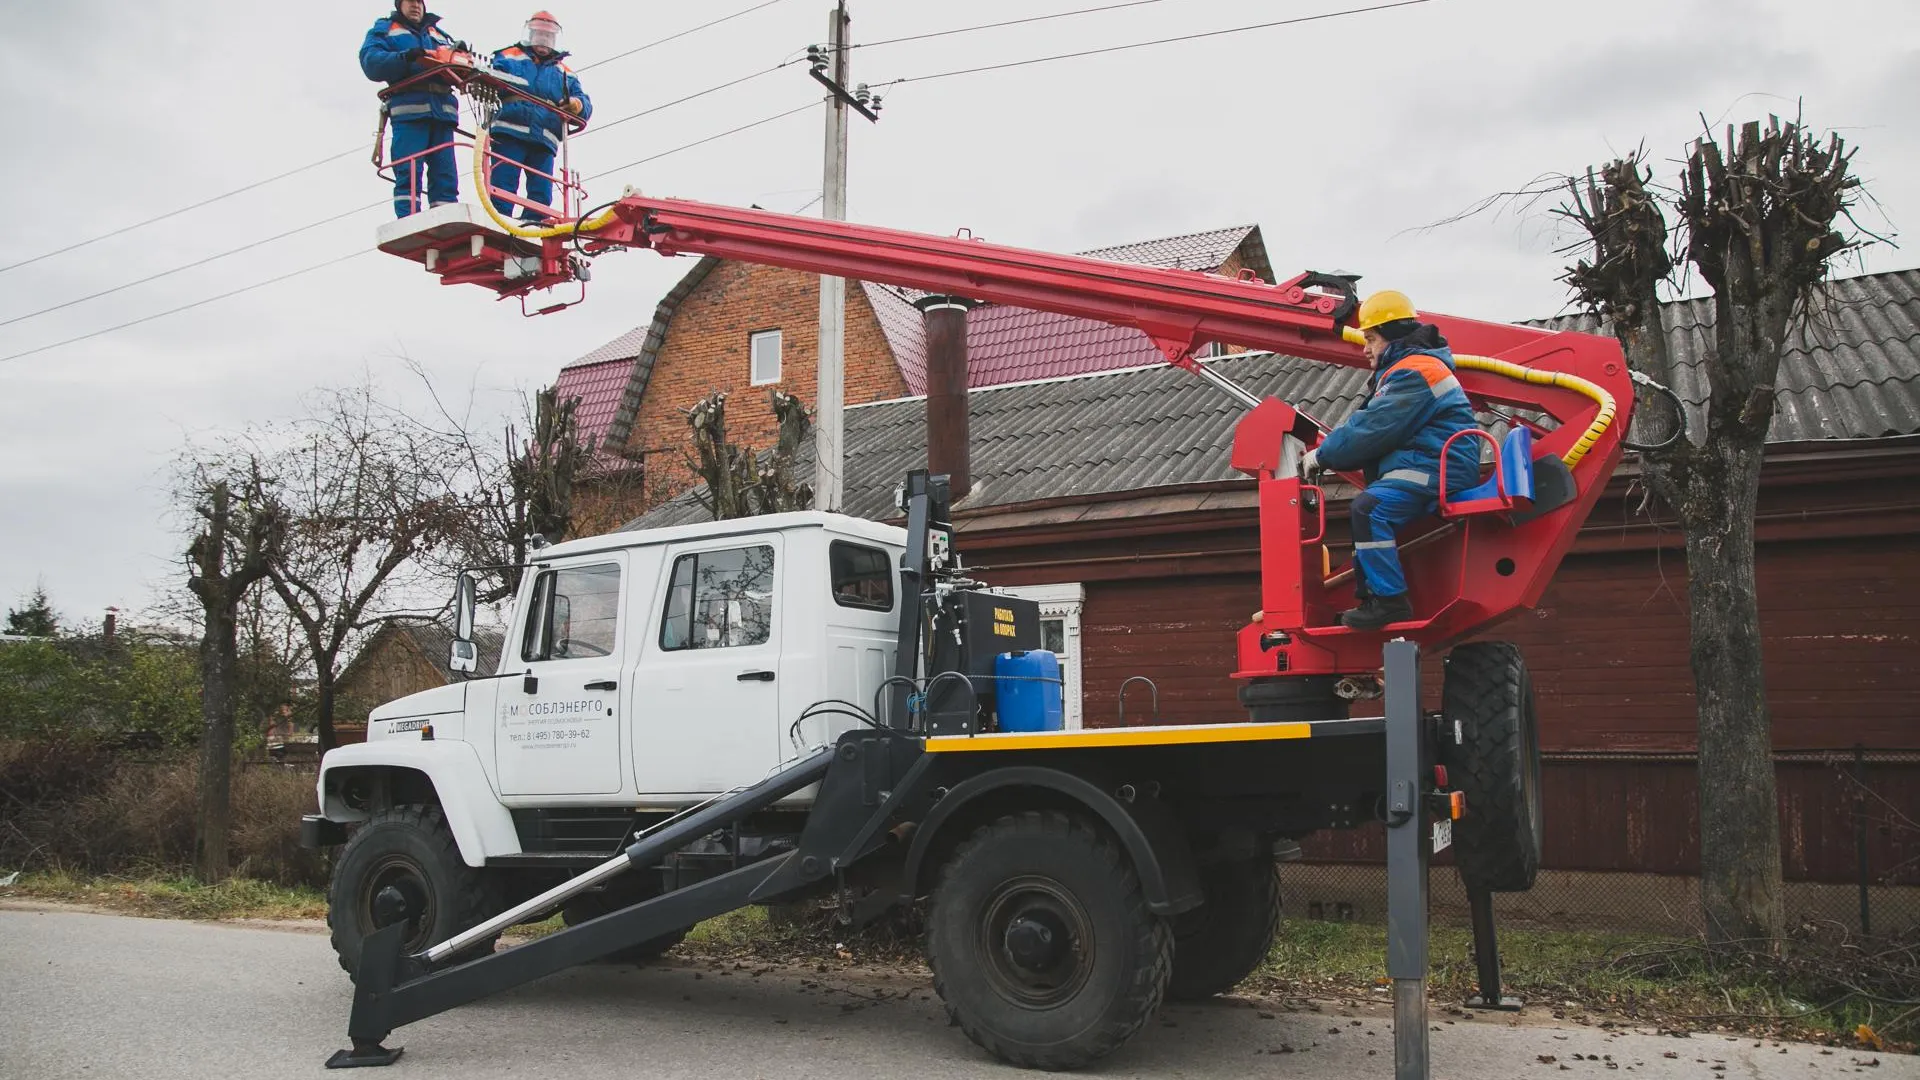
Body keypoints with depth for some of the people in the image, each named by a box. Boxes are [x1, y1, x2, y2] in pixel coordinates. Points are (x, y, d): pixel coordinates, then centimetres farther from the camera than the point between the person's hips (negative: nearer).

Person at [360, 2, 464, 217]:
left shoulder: (439, 34, 34)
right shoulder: (384, 29, 20)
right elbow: (371, 62, 1)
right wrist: (405, 57, -16)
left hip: (442, 110, 4)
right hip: (409, 108, -4)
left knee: (446, 176, -6)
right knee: (409, 173, -16)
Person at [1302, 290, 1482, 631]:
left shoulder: (1414, 373, -13)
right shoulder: (1404, 370, 24)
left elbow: (1372, 429, -19)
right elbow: (1371, 425, 20)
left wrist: (1323, 454, -9)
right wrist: (1327, 449, 7)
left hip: (1437, 468, -12)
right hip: (1424, 465, 12)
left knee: (1369, 507, -30)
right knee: (1368, 510, 25)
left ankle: (1390, 600, -28)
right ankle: (1371, 598, 26)